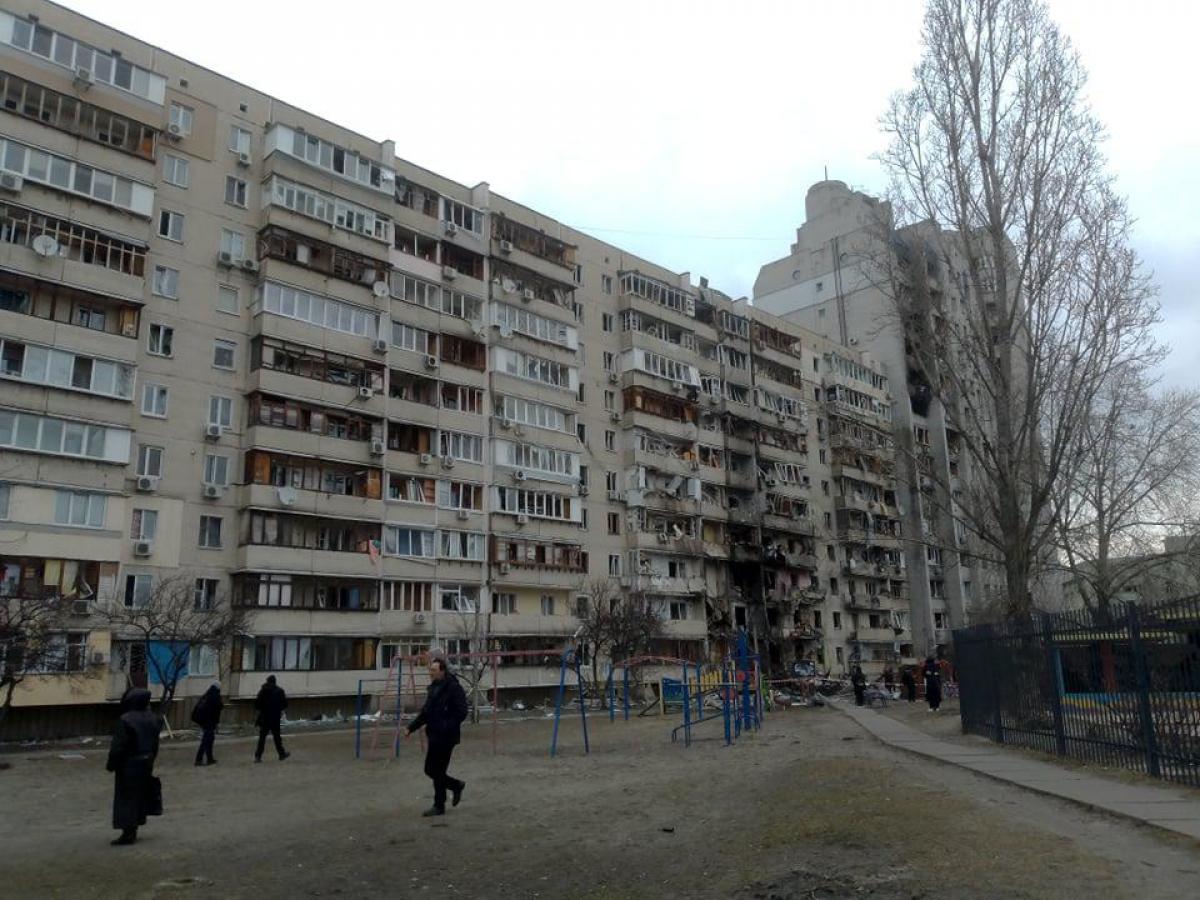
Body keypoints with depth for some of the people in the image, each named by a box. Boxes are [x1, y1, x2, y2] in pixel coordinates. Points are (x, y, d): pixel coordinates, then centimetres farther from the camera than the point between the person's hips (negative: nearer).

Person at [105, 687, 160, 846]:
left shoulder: (125, 720, -21)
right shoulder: (153, 718, 1)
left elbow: (118, 746, -18)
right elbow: (155, 744, 9)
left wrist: (111, 764, -6)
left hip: (129, 765, -7)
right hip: (146, 763, 7)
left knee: (126, 798, 3)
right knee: (141, 795, 15)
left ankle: (128, 833, 4)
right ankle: (132, 831, 25)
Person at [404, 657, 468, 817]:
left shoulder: (453, 688, -14)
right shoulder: (433, 687, 12)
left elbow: (461, 712, -18)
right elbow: (425, 712, 19)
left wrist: (447, 727, -26)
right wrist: (411, 728, 13)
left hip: (446, 737, -8)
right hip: (434, 736, 9)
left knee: (437, 771, -3)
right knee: (430, 770, 12)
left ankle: (439, 806, 11)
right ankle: (456, 786, 32)